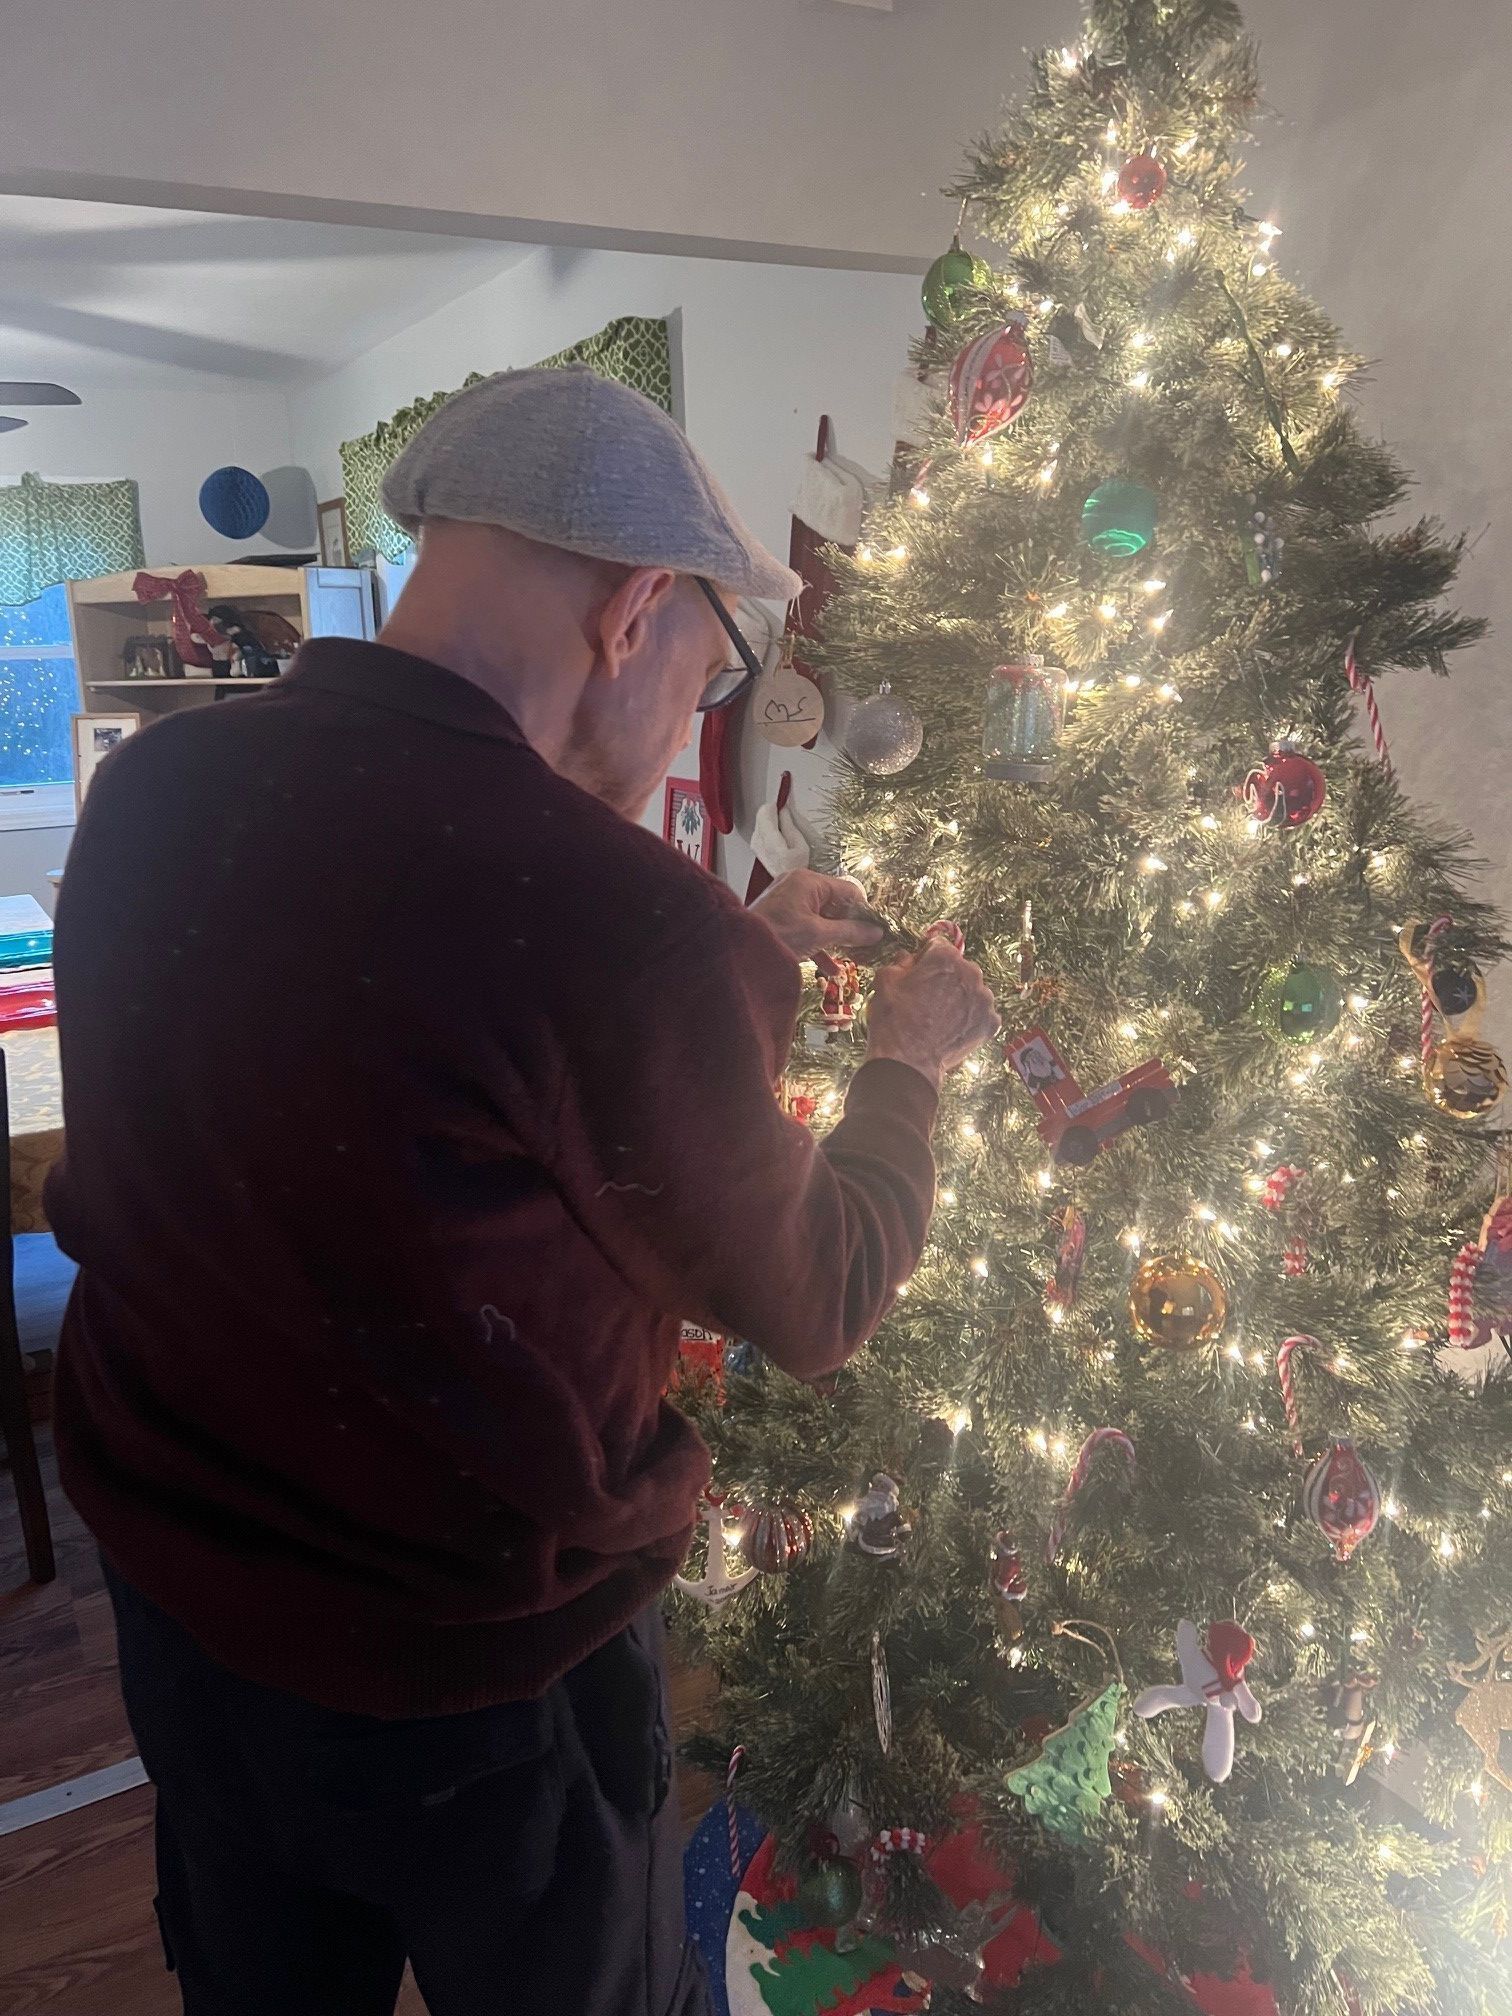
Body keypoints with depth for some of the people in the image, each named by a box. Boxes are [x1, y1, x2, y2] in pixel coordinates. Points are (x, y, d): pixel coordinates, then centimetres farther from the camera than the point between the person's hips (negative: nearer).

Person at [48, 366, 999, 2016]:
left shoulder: (149, 788, -10)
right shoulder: (615, 917, -31)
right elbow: (812, 1306, -14)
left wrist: (740, 947, 10)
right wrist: (909, 1061, 2)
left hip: (172, 1588, 6)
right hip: (465, 1676, -5)